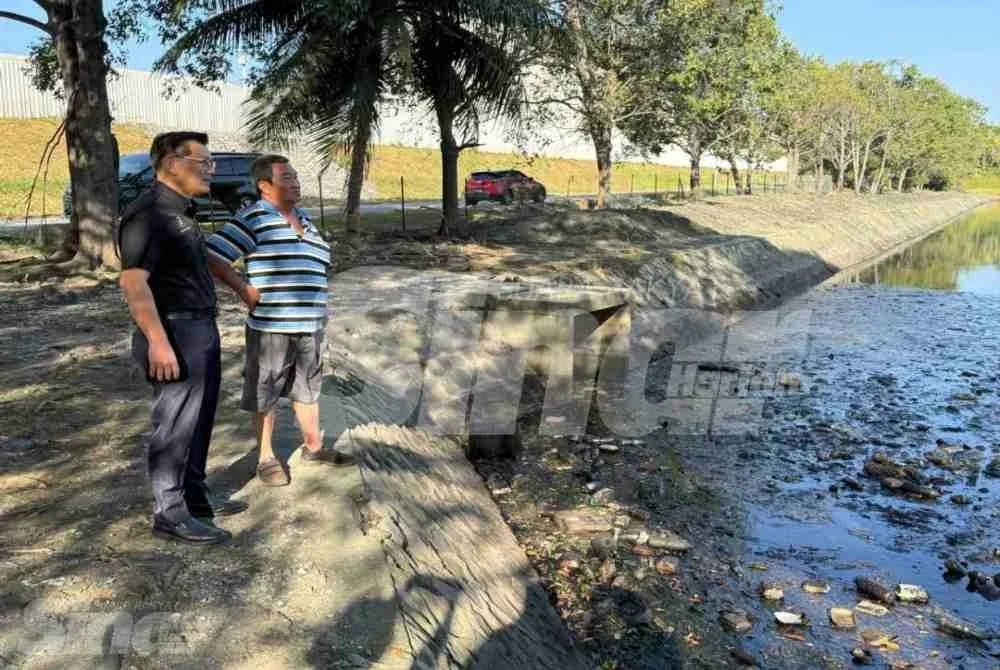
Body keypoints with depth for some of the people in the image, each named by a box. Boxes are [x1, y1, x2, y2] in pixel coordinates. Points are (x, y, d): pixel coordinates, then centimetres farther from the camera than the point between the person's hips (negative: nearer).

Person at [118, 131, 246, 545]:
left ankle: (194, 497, 29)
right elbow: (133, 281, -22)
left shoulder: (180, 211, 15)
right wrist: (157, 342, -25)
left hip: (202, 330, 10)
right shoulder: (148, 213, -15)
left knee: (198, 423, 17)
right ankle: (169, 514, 10)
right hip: (176, 335, -10)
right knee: (175, 427, -1)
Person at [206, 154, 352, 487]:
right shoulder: (253, 218, -9)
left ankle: (313, 446, 32)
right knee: (265, 393, 6)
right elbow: (212, 257, -14)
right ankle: (266, 457, 19)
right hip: (270, 326, -7)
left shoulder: (305, 219, 13)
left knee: (308, 387, 18)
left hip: (310, 325, 7)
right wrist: (244, 289, -15)